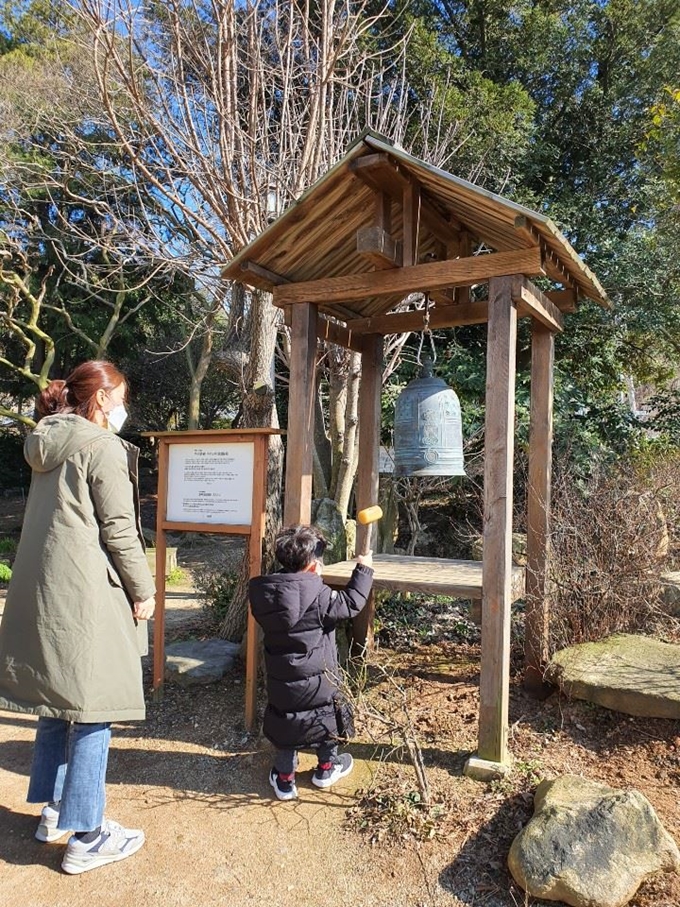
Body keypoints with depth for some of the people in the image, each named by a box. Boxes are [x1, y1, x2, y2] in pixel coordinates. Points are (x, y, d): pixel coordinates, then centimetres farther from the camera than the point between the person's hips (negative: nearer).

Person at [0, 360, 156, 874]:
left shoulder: (48, 448, 14)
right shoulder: (103, 447, -12)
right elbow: (118, 529, -15)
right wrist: (143, 590, -5)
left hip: (43, 593, 9)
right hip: (86, 595, -9)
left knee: (58, 700, 18)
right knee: (93, 709, 0)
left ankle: (55, 811, 32)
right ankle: (85, 837, 9)